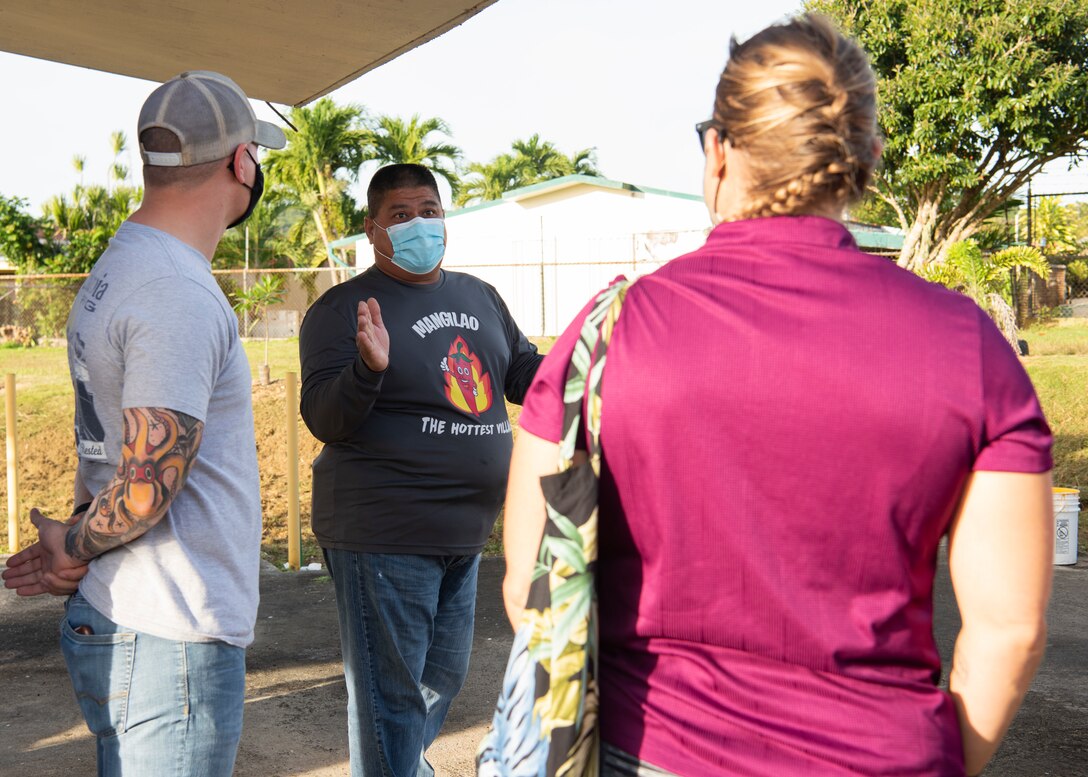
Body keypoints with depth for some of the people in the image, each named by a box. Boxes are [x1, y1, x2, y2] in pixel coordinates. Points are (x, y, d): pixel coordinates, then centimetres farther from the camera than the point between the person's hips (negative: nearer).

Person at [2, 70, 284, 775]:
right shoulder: (179, 297, -20)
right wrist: (74, 548, -4)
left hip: (112, 621, 10)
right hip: (171, 644, -10)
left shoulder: (115, 267, 13)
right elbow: (146, 491, -21)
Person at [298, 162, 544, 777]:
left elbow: (527, 375, 20)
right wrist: (369, 366, -34)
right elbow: (325, 419, -16)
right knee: (392, 694, 0)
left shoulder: (480, 297, 11)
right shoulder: (343, 309, -9)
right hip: (384, 535, -7)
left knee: (445, 677, 22)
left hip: (463, 532, 8)